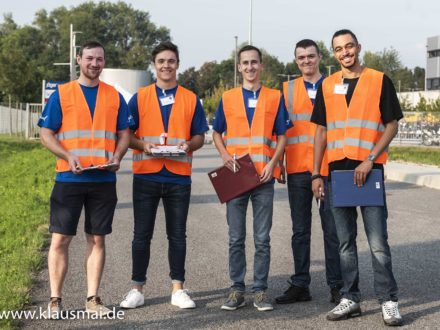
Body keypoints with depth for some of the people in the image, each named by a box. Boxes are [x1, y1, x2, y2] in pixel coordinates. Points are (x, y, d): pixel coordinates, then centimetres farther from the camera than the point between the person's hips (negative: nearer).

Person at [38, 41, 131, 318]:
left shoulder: (115, 97, 10)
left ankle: (93, 298, 15)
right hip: (69, 178, -2)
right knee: (60, 238, -1)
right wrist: (68, 157, -15)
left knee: (98, 238, 6)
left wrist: (117, 156, -9)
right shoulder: (61, 94, 4)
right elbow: (46, 134, 1)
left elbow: (124, 133, 12)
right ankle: (55, 300, 9)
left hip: (104, 179, 2)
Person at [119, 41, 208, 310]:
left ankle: (178, 288, 16)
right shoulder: (139, 98, 6)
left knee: (178, 235, 7)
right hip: (146, 176, 0)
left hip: (179, 177, 1)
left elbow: (200, 136, 9)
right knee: (142, 234, 4)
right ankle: (138, 288, 15)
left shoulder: (191, 99, 8)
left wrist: (188, 145, -12)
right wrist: (142, 145, -14)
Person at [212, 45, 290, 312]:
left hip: (264, 177, -1)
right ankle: (237, 290, 13)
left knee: (262, 239, 3)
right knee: (236, 239, 5)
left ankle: (261, 290, 11)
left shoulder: (275, 98, 5)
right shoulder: (228, 98, 8)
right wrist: (225, 156, -6)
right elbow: (217, 134, 13)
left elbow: (282, 136, 5)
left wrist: (272, 163, -10)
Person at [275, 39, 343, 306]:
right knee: (300, 231, 8)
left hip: (328, 167, -2)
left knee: (332, 229, 1)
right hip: (298, 168, 2)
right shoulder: (287, 89, 11)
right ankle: (300, 285, 15)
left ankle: (336, 286, 10)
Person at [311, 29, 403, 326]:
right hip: (337, 170, 4)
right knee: (345, 242, 10)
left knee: (378, 242, -4)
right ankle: (350, 299, 18)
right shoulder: (328, 86, 11)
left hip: (369, 170, -4)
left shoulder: (379, 80, 0)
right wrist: (316, 174, 6)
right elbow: (321, 130, 13)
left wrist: (370, 159, -13)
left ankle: (389, 301, 5)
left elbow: (392, 125, -2)